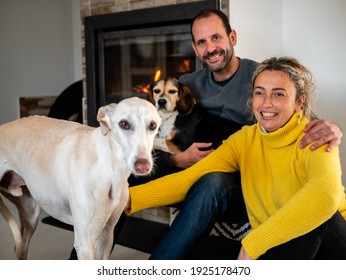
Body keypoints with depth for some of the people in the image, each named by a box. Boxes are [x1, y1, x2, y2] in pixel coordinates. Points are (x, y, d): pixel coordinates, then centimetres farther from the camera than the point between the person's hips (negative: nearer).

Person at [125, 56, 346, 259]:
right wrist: (131, 198, -28)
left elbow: (325, 195, -39)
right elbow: (191, 177, -13)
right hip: (277, 249, 3)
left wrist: (252, 243, -39)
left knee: (312, 212, -34)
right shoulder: (244, 140, -2)